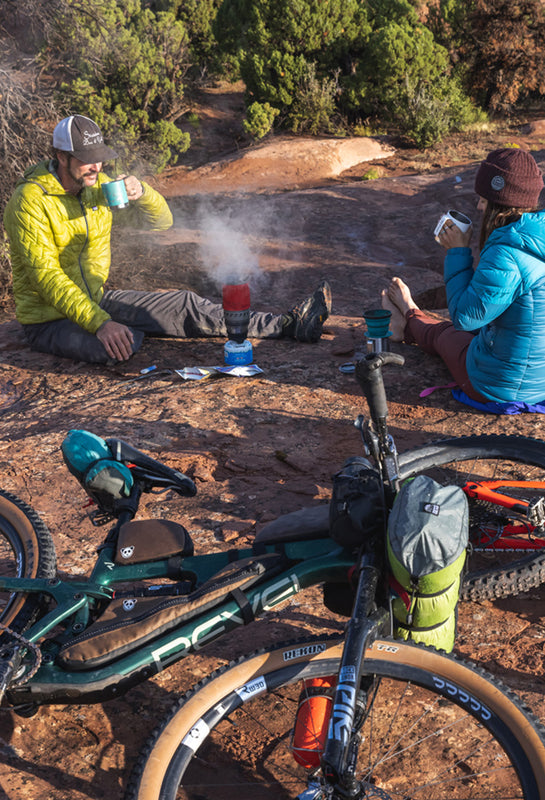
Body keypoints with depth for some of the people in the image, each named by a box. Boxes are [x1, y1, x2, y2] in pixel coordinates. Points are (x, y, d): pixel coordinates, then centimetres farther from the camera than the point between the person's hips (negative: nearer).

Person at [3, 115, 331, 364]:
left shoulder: (98, 185, 3)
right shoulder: (31, 200, -19)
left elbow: (161, 220, 6)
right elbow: (47, 278, -27)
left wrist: (142, 193, -17)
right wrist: (99, 323, -36)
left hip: (97, 299, 7)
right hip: (49, 319, -6)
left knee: (187, 305, -4)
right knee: (120, 344, -36)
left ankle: (288, 325, -3)